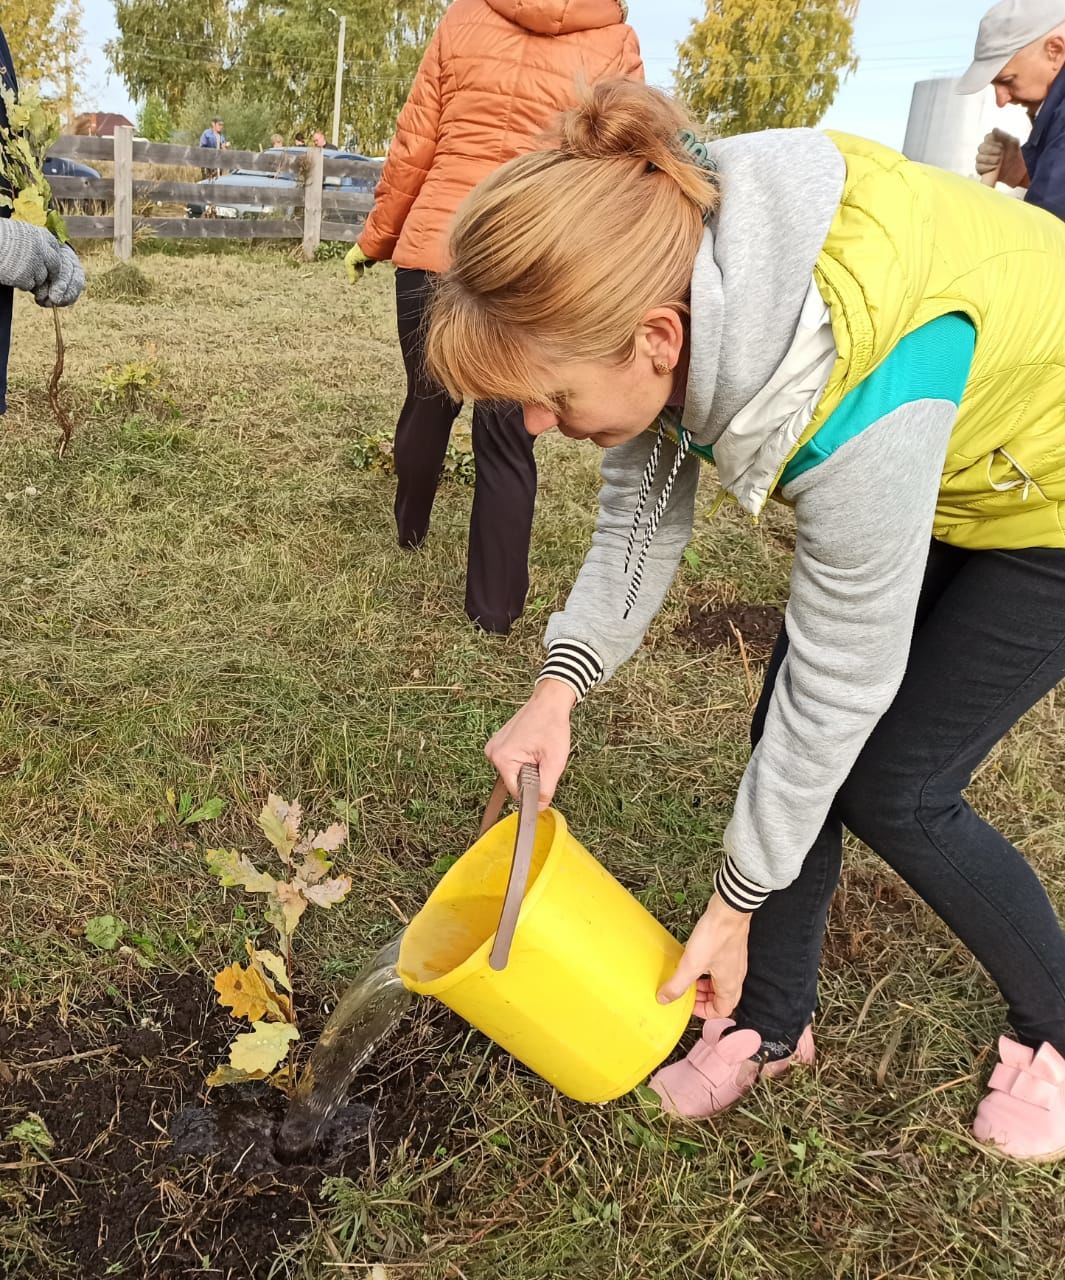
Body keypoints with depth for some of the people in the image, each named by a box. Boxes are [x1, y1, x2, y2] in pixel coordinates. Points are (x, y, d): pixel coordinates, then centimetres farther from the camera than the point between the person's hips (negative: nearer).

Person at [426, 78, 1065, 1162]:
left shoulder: (858, 401, -43)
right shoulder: (664, 263, -21)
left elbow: (841, 684, -32)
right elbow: (642, 509, -9)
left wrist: (734, 906, -19)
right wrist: (557, 692, -19)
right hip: (937, 473, 7)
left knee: (890, 787, -7)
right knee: (786, 734, 0)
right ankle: (773, 1023, 20)